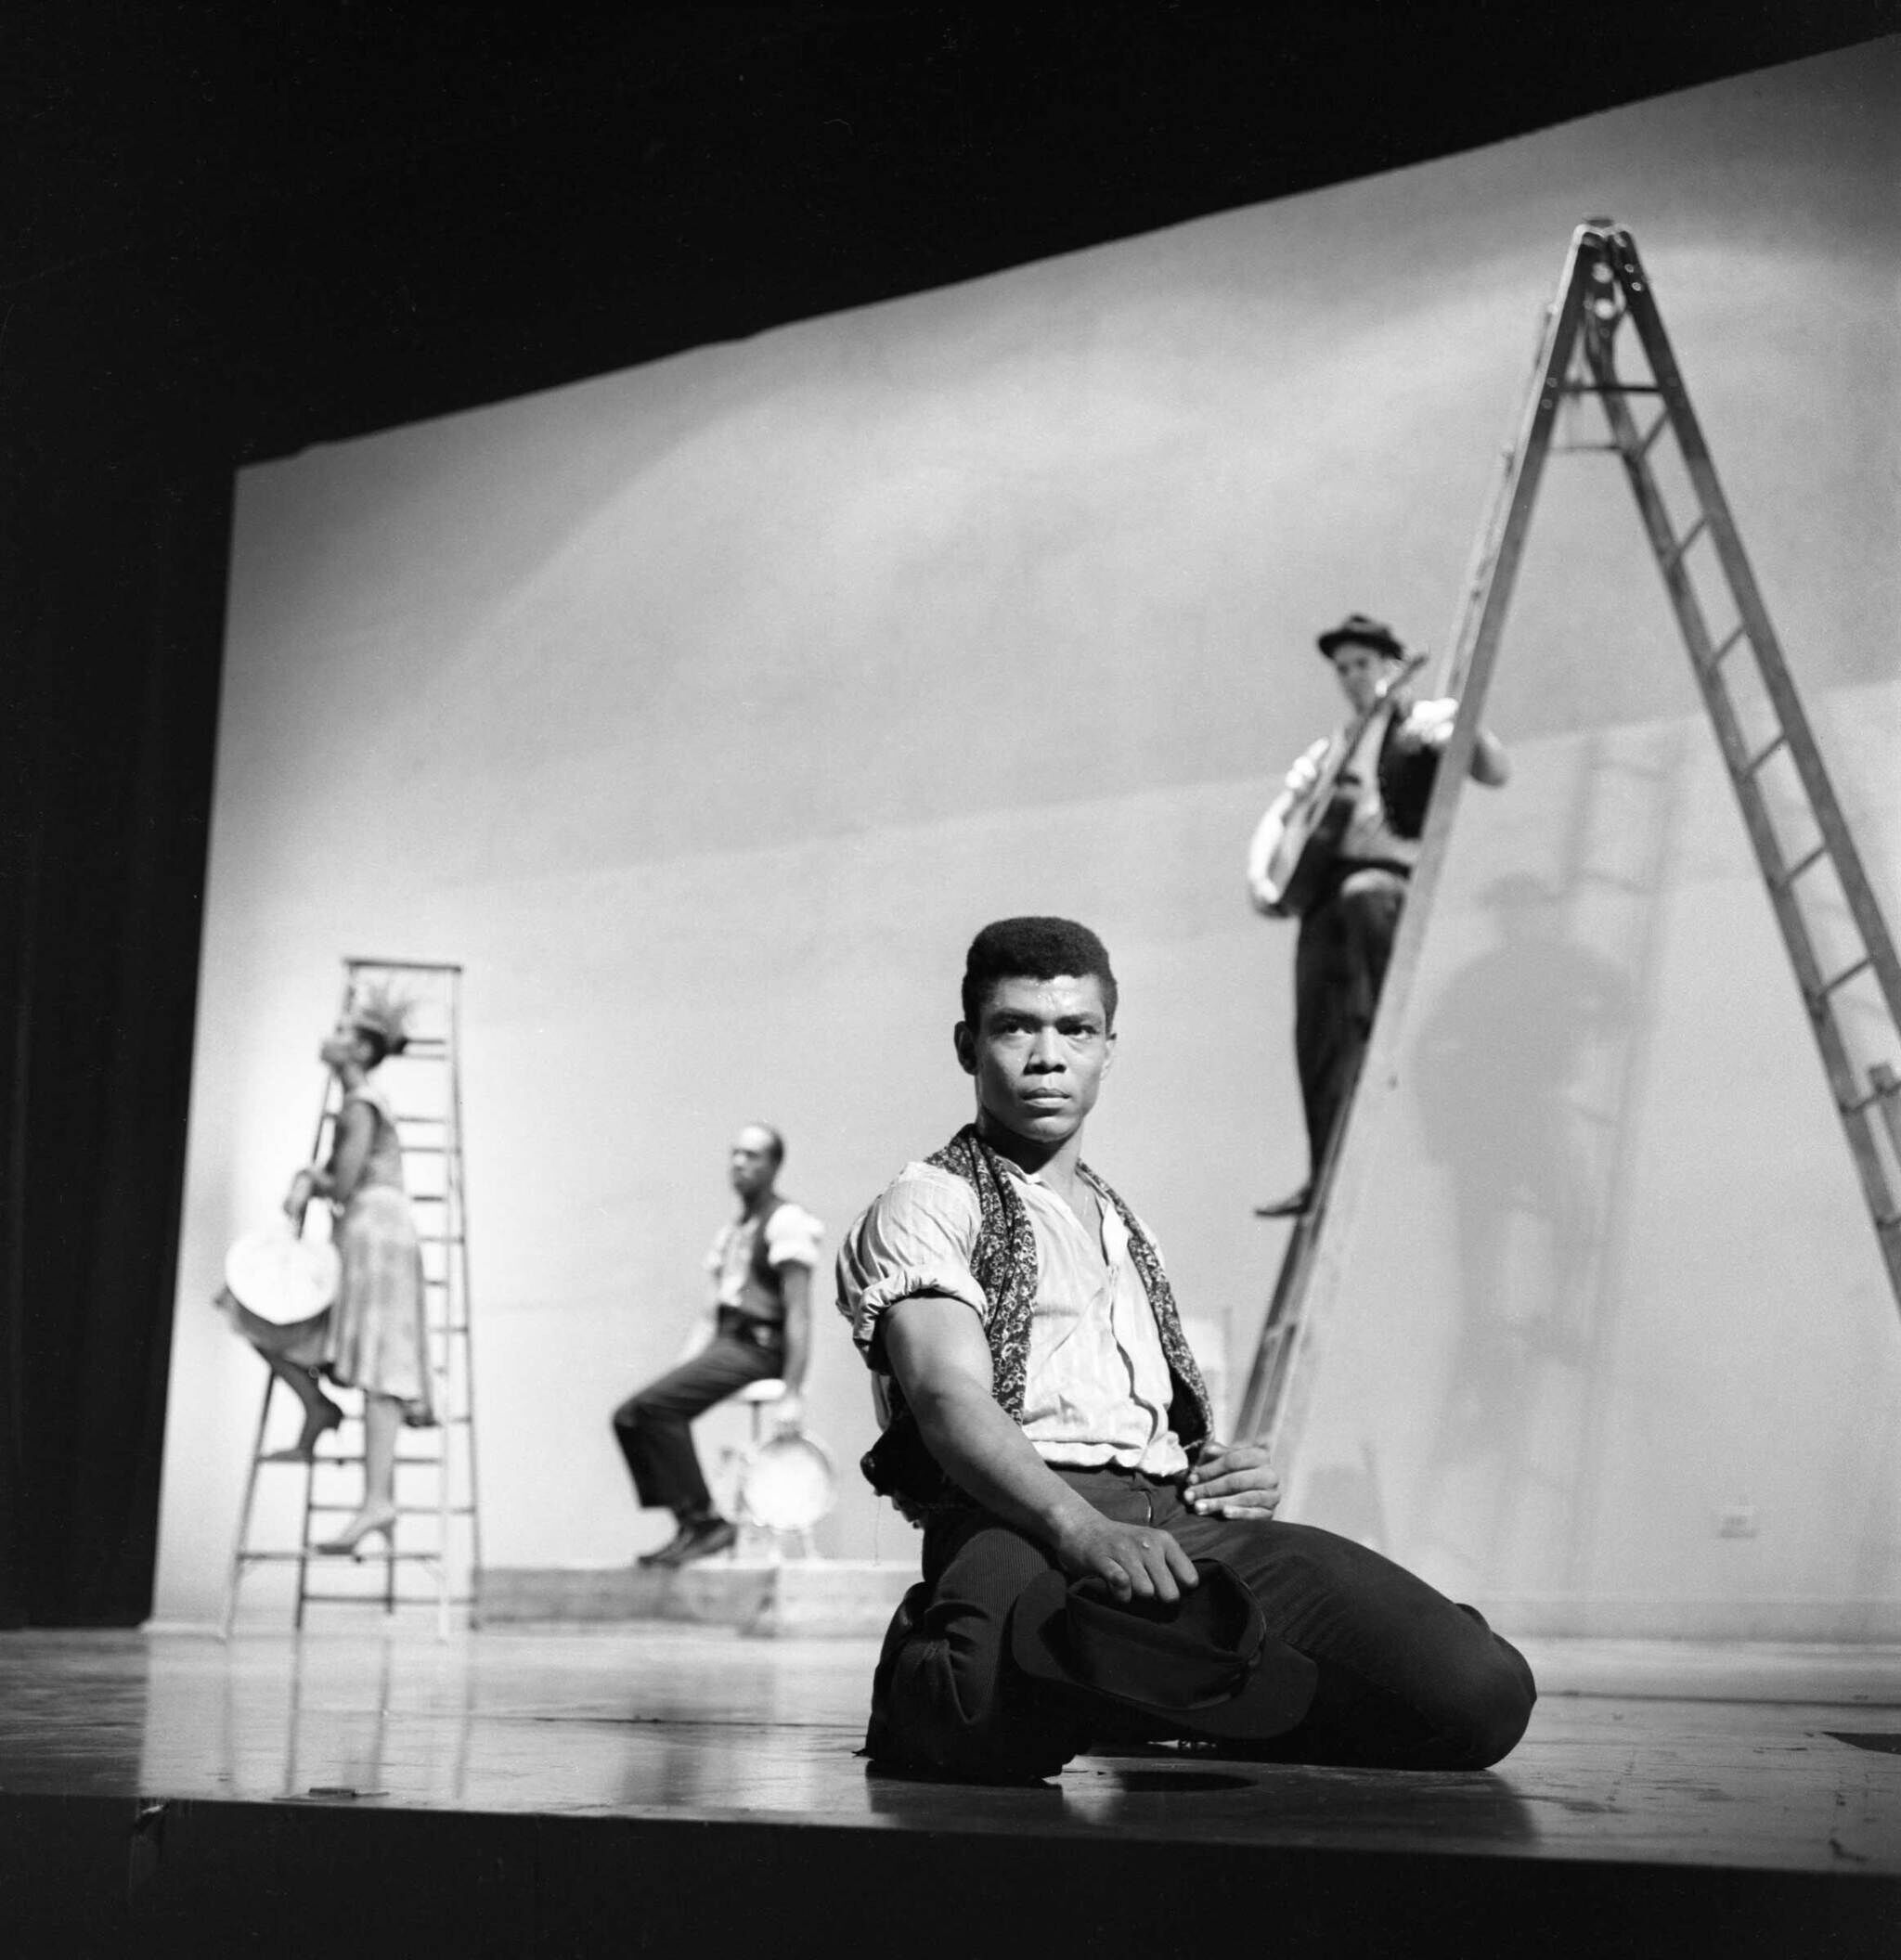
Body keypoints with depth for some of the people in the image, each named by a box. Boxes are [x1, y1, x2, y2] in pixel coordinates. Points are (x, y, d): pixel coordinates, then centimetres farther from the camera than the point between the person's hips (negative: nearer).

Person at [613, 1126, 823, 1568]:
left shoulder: (786, 1222, -5)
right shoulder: (732, 1231, 23)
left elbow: (798, 1313, -12)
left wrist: (791, 1394, -19)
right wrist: (680, 1368, 12)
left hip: (759, 1348, -9)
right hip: (725, 1343, 9)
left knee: (657, 1406, -25)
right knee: (629, 1416, -6)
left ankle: (703, 1522, -17)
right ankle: (689, 1521, -7)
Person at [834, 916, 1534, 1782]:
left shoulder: (1127, 1232, 35)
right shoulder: (926, 1208, 11)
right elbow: (952, 1400, -8)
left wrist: (1240, 1476, 9)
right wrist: (1083, 1528, -26)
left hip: (1185, 1519, 5)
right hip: (1020, 1522, -5)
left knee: (1483, 1692, -19)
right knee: (995, 1721, -42)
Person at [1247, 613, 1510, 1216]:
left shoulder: (1428, 723, 9)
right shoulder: (1330, 749, 25)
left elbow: (1497, 773, -5)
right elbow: (1277, 817, 22)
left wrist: (1466, 729, -24)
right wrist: (1259, 873, 4)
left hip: (1393, 878, -5)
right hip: (1324, 889, 5)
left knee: (1362, 895, -42)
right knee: (1317, 1038, -6)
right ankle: (1325, 1175, -5)